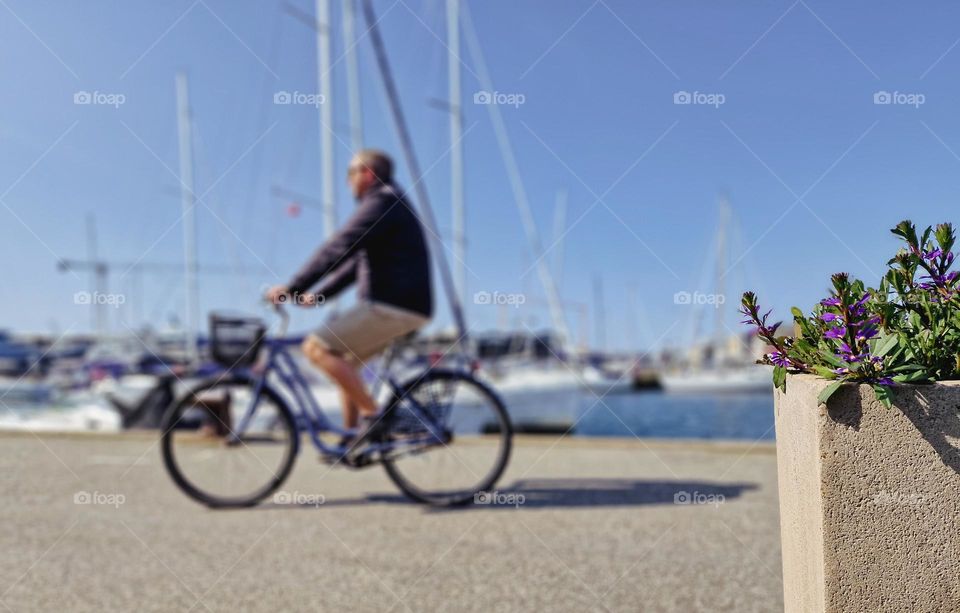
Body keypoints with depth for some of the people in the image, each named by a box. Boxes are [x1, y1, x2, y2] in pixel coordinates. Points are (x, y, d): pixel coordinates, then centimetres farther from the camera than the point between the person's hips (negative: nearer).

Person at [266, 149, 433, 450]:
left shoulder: (381, 203, -9)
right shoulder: (389, 204, 24)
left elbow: (338, 249, -18)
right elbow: (356, 261, 25)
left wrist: (292, 288, -18)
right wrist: (320, 294, 20)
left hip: (393, 305, -10)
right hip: (403, 304, 10)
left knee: (317, 347, -11)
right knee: (344, 359, 19)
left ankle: (372, 414, -10)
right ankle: (352, 440, 18)